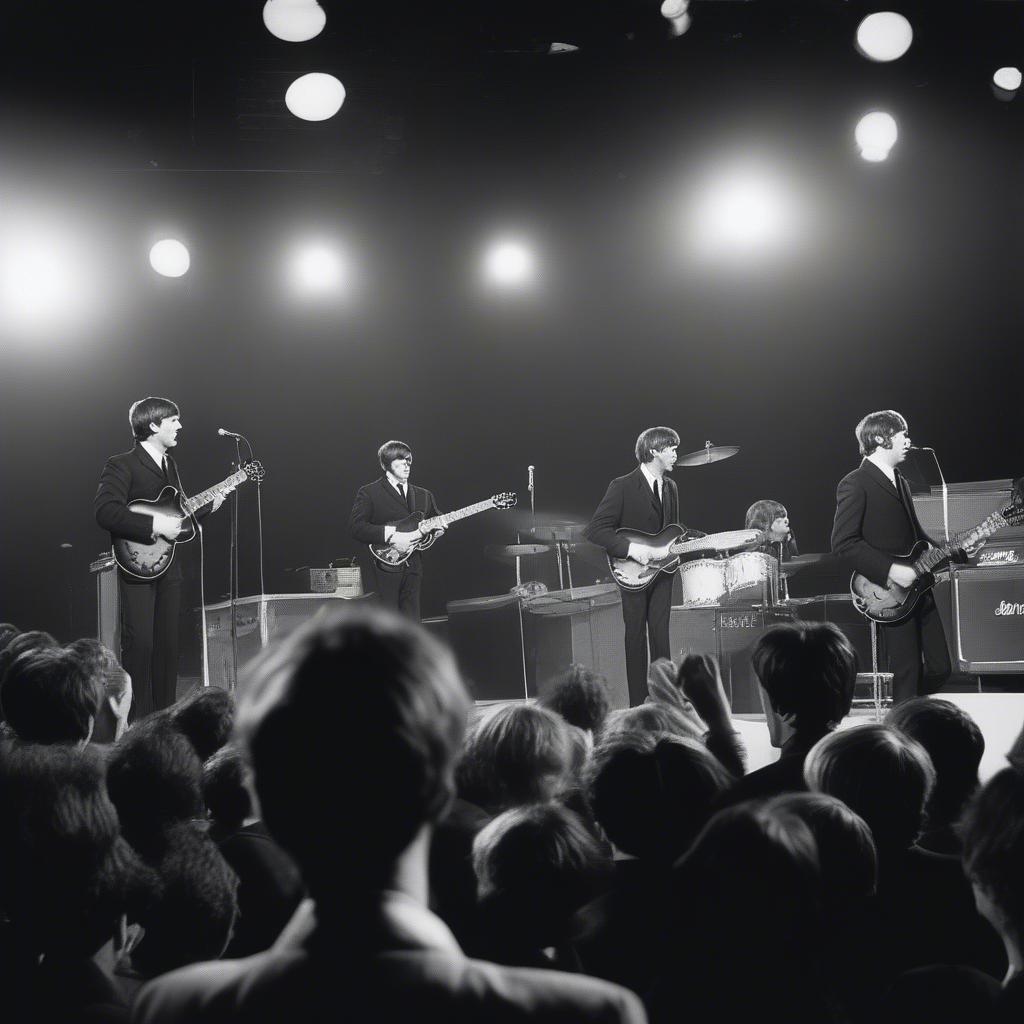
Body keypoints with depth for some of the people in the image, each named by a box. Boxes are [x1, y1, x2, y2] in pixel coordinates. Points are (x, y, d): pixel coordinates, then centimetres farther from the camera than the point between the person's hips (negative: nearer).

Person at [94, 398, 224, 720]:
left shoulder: (169, 464, 16)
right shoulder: (121, 465, -11)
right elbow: (105, 512, -24)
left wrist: (207, 505, 9)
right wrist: (155, 525, -26)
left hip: (169, 564, 8)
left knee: (168, 643, 10)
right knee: (139, 643, -9)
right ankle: (135, 723, -3)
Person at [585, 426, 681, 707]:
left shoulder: (671, 488, 12)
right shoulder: (622, 487, -10)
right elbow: (595, 529, -15)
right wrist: (630, 548, -24)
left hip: (660, 570, 5)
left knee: (661, 636, 2)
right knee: (635, 637, 0)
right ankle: (638, 705, 5)